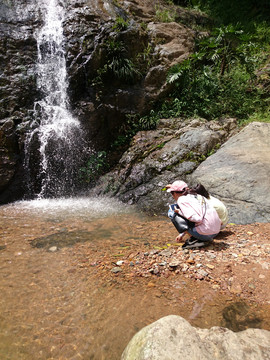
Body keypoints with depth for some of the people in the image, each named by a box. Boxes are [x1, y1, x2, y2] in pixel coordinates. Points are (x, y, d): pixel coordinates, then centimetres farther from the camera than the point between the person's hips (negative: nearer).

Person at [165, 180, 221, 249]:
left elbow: (197, 218, -21)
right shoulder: (197, 196, 18)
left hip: (204, 234, -8)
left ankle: (195, 240, -2)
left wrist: (179, 212, -8)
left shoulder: (182, 200, -9)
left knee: (171, 212, 1)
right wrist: (182, 234, 36)